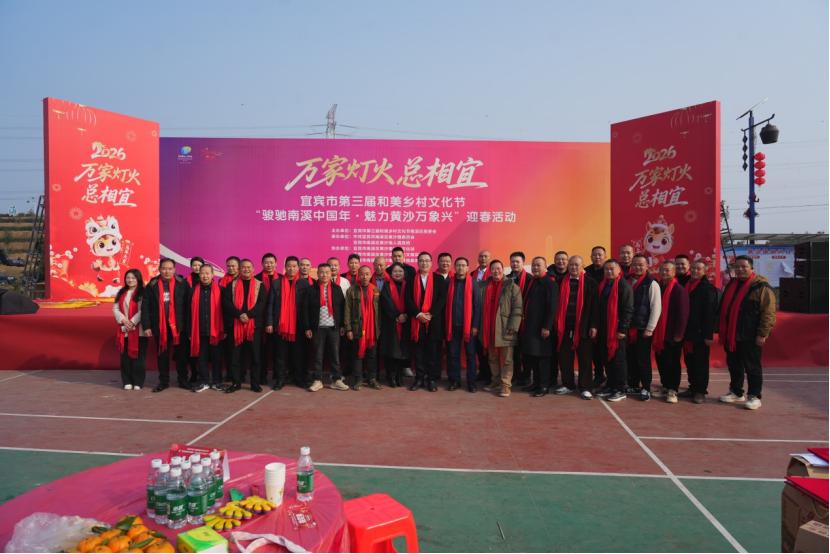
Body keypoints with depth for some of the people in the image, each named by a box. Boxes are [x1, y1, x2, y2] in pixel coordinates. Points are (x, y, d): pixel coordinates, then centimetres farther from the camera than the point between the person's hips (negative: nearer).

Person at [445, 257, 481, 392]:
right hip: (452, 324, 2)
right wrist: (446, 323, 0)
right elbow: (446, 304, 5)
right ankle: (454, 380, 18)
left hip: (468, 324, -2)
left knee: (470, 354, 5)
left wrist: (475, 325, -10)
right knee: (452, 354, 7)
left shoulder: (473, 284, -1)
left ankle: (471, 382, 13)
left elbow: (477, 305, -4)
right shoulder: (450, 283, 5)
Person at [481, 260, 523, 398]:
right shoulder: (486, 286, 11)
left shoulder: (511, 286, -2)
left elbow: (517, 308, -7)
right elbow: (484, 307, 16)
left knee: (506, 359, -1)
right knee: (493, 358, 13)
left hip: (505, 329, -5)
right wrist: (482, 327, 9)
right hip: (489, 329, 5)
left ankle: (505, 385, 4)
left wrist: (513, 326, -14)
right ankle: (495, 381, 24)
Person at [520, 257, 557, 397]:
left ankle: (544, 386, 11)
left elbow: (552, 307, -15)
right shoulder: (530, 282, 13)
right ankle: (536, 383, 24)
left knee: (542, 356, 0)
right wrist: (524, 323, 13)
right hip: (529, 326, 7)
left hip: (542, 327, -7)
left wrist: (546, 327, -19)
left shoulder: (550, 284, -10)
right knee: (531, 356, 12)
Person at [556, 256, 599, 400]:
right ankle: (568, 384, 22)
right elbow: (558, 304, 8)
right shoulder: (562, 282, 8)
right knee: (565, 358, 8)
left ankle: (585, 387, 12)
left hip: (583, 326, -2)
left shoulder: (590, 283, 1)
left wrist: (594, 326, -8)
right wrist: (557, 324, 2)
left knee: (585, 358, 3)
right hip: (565, 326, 3)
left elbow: (595, 306, -3)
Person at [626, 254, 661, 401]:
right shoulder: (627, 281, 10)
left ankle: (646, 388, 11)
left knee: (643, 359, -1)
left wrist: (650, 329, -12)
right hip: (628, 328, 5)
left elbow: (656, 308, -9)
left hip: (643, 329, -5)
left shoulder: (652, 284, -5)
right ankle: (633, 386, 22)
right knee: (630, 358, 10)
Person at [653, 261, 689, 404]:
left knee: (673, 363, 1)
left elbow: (683, 313, -12)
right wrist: (653, 330, 10)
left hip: (672, 334, -6)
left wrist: (679, 333, -15)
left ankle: (672, 390, 7)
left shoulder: (679, 290, -9)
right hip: (658, 333, 6)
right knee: (661, 361, 12)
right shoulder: (658, 287, 10)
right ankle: (665, 386, 25)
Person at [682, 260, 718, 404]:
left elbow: (710, 313, -13)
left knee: (701, 363, 0)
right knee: (689, 362, 12)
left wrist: (708, 335, -18)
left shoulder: (708, 288, -7)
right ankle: (692, 388, 23)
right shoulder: (687, 286, 13)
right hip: (687, 332, 6)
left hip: (700, 333, -6)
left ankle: (701, 391, 7)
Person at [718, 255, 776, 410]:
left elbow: (768, 312, -14)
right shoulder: (731, 285, 14)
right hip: (730, 335, 7)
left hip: (750, 337, -7)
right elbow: (723, 308, 22)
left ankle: (754, 396, 13)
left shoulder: (761, 286, -9)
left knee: (752, 367, 2)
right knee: (734, 365, 15)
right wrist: (721, 329, 17)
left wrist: (763, 334, -18)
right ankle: (736, 392, 28)